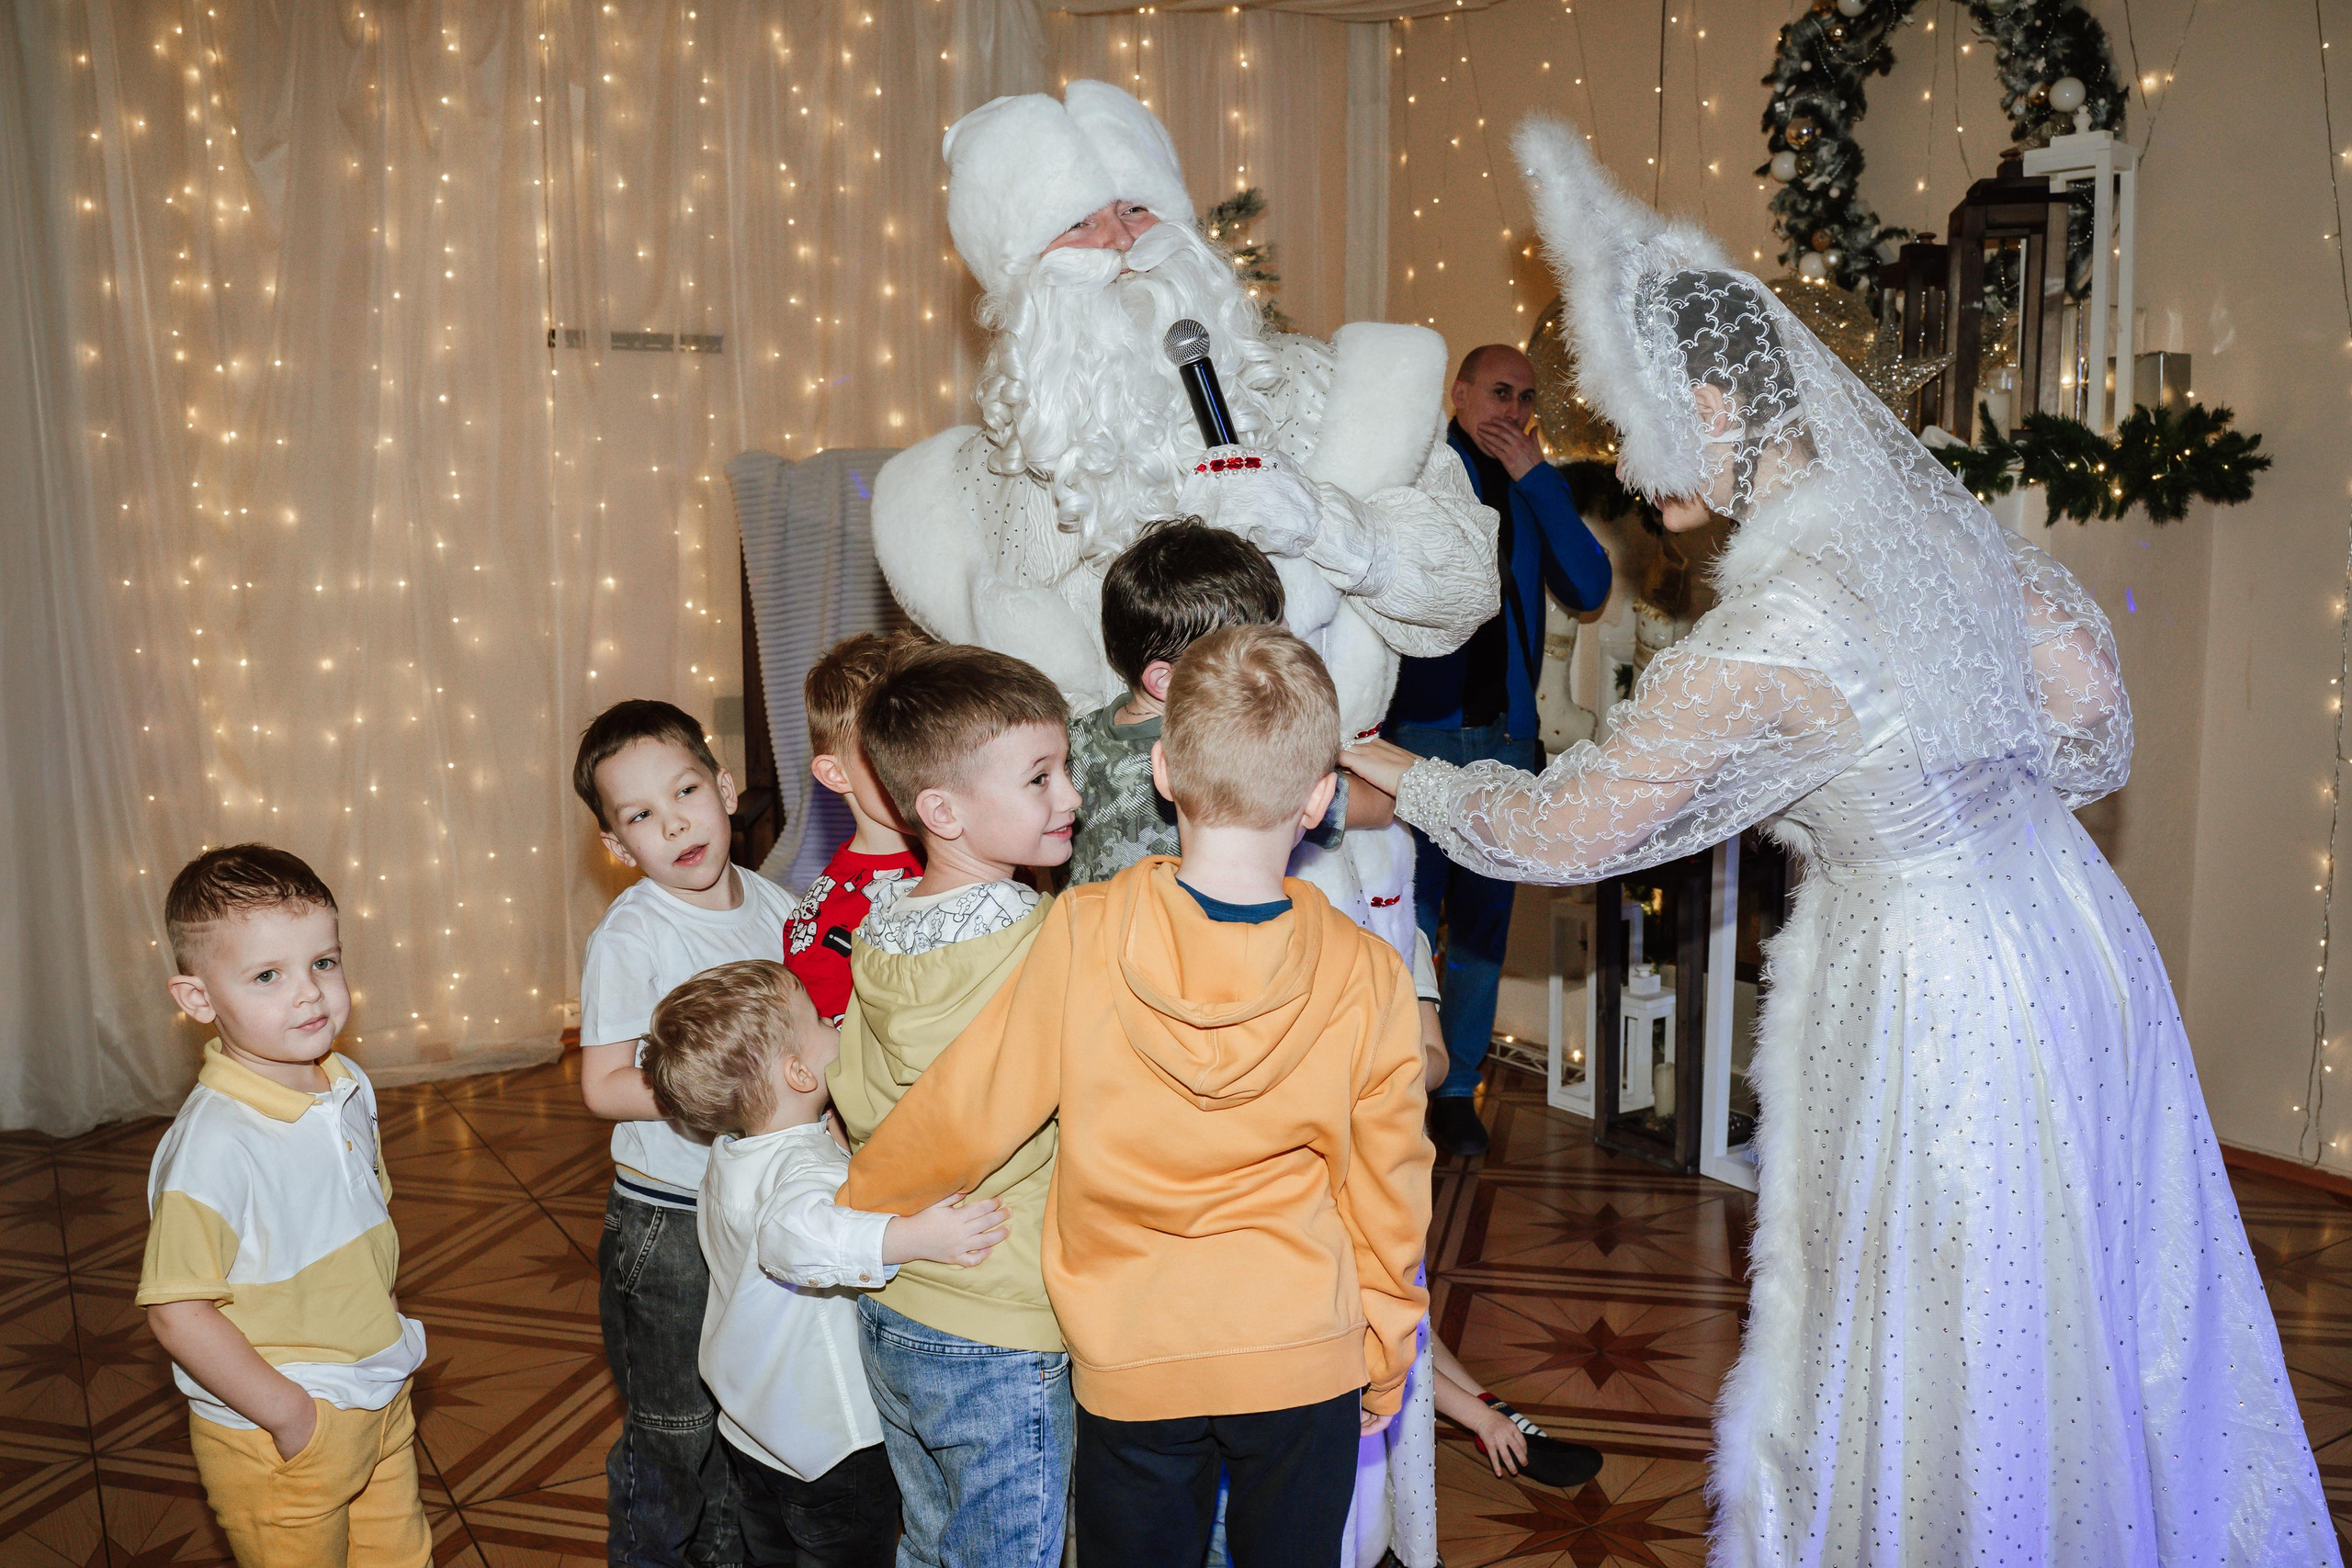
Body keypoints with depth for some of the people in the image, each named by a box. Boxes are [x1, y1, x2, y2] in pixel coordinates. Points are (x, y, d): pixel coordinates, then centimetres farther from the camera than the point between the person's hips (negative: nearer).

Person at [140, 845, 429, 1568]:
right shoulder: (213, 1144, -28)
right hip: (276, 1439, -7)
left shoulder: (349, 1088, -3)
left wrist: (387, 1335, 9)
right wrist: (289, 1412, -19)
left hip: (381, 1398, 7)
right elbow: (176, 1313, -24)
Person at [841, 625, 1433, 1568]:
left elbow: (965, 1116, -9)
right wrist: (1382, 1370, 13)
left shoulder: (1084, 936, -18)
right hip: (1303, 1358, 1)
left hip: (1131, 1360, 0)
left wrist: (847, 1216, 10)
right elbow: (1386, 1201, -3)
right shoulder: (1367, 978, -13)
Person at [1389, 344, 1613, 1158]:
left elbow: (1589, 589, -1)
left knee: (1483, 918, 8)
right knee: (1409, 914, -5)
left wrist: (1537, 478, -5)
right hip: (1420, 725, -4)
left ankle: (1457, 1089, 19)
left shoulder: (1538, 491, 14)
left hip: (1506, 732, 4)